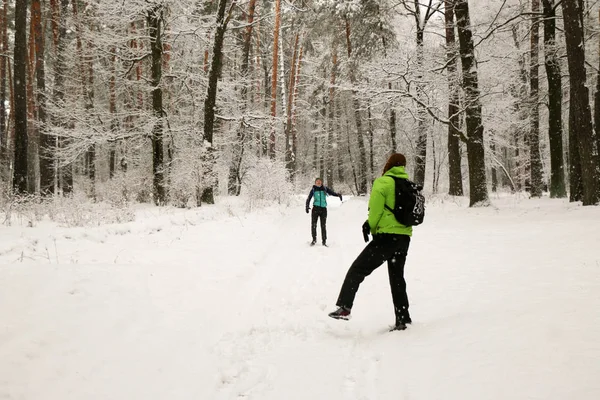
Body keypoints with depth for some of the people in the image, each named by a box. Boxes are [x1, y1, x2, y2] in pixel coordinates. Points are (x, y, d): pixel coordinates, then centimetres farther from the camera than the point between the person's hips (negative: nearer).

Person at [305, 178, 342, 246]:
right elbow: (308, 199, 8)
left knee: (323, 225, -2)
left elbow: (332, 192, -1)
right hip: (315, 208, 0)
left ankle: (324, 241, 4)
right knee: (313, 224, -6)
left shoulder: (325, 189, 6)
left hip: (323, 209, 0)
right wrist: (307, 206, -7)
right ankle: (314, 239, 7)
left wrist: (338, 194, -22)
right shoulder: (313, 190, 6)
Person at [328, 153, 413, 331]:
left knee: (357, 269, -2)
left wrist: (370, 226, 6)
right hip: (404, 237, 7)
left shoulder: (383, 182, -8)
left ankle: (344, 307, -11)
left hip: (387, 236, -7)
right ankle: (402, 318, 18)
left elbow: (376, 209, -12)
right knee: (397, 277, 17)